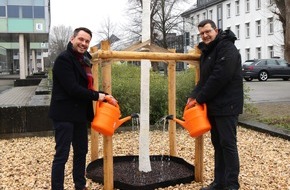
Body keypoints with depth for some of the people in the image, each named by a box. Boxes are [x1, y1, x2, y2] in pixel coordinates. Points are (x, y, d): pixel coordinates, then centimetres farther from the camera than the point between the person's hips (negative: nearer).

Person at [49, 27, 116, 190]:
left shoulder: (83, 59, 13)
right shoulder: (64, 59, -15)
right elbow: (72, 88, -23)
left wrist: (104, 96, 4)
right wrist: (96, 96, -14)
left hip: (79, 114, 9)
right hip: (64, 115, -9)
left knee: (81, 152, 16)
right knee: (62, 155, -3)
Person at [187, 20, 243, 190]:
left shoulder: (227, 48, -13)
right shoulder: (207, 51, 15)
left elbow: (219, 78, -22)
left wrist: (199, 99, -17)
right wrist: (194, 96, -1)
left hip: (227, 105, -9)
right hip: (213, 105, 9)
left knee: (228, 144, -4)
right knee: (217, 144, 12)